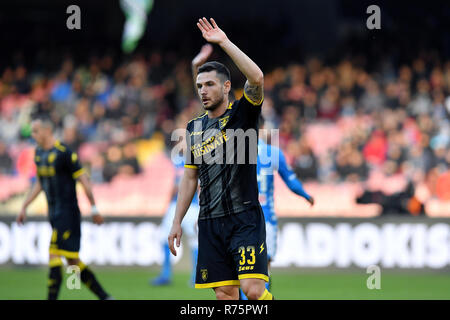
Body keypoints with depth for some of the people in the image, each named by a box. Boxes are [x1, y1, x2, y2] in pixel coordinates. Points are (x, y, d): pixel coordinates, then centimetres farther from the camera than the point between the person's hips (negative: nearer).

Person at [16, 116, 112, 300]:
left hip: (68, 213, -8)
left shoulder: (63, 153, -14)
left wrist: (94, 209, -12)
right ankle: (104, 297, 15)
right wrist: (24, 207, 18)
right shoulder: (39, 153, 11)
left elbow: (83, 180, -12)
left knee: (54, 255, -14)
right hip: (54, 214, 8)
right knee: (74, 262, 8)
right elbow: (39, 183, 23)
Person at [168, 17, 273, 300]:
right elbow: (190, 177, 21)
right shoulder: (195, 128, 15)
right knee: (225, 293, 1)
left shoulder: (242, 114, -1)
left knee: (253, 288, -18)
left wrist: (224, 42, -19)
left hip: (244, 217, -5)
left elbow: (257, 78, -20)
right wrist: (177, 222, 17)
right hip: (210, 222, 5)